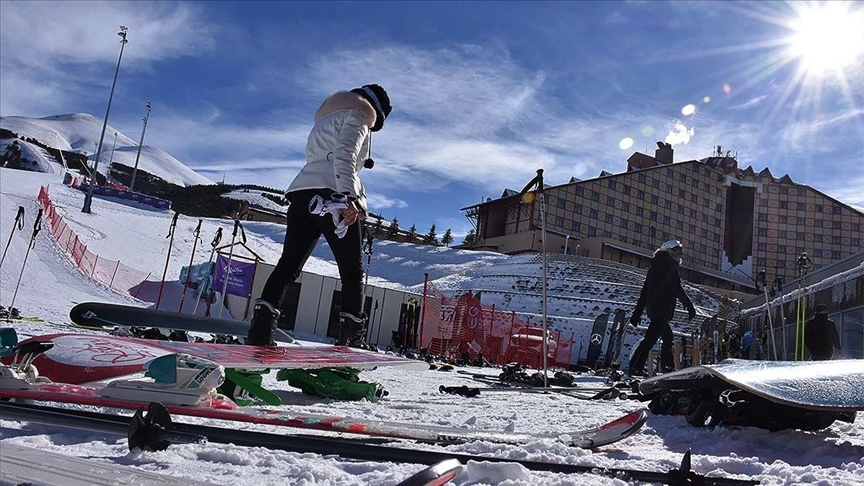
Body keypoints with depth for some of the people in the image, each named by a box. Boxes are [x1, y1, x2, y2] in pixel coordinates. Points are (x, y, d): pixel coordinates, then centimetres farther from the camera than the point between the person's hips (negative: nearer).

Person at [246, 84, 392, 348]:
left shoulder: (326, 119, 35)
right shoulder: (357, 115, 7)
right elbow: (344, 156, -11)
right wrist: (350, 198, -21)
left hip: (301, 191, 8)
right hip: (331, 194, -7)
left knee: (288, 264, 0)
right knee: (352, 271, -2)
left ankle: (261, 328, -14)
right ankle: (352, 339, -9)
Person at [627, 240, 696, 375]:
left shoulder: (654, 266, 20)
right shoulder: (670, 265, -6)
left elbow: (644, 291, 20)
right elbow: (677, 289, -13)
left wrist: (638, 311, 20)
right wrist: (689, 306, -10)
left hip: (652, 307, 9)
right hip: (662, 309, -9)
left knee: (667, 336, 19)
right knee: (650, 338, -12)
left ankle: (667, 366, 18)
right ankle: (636, 367, -16)